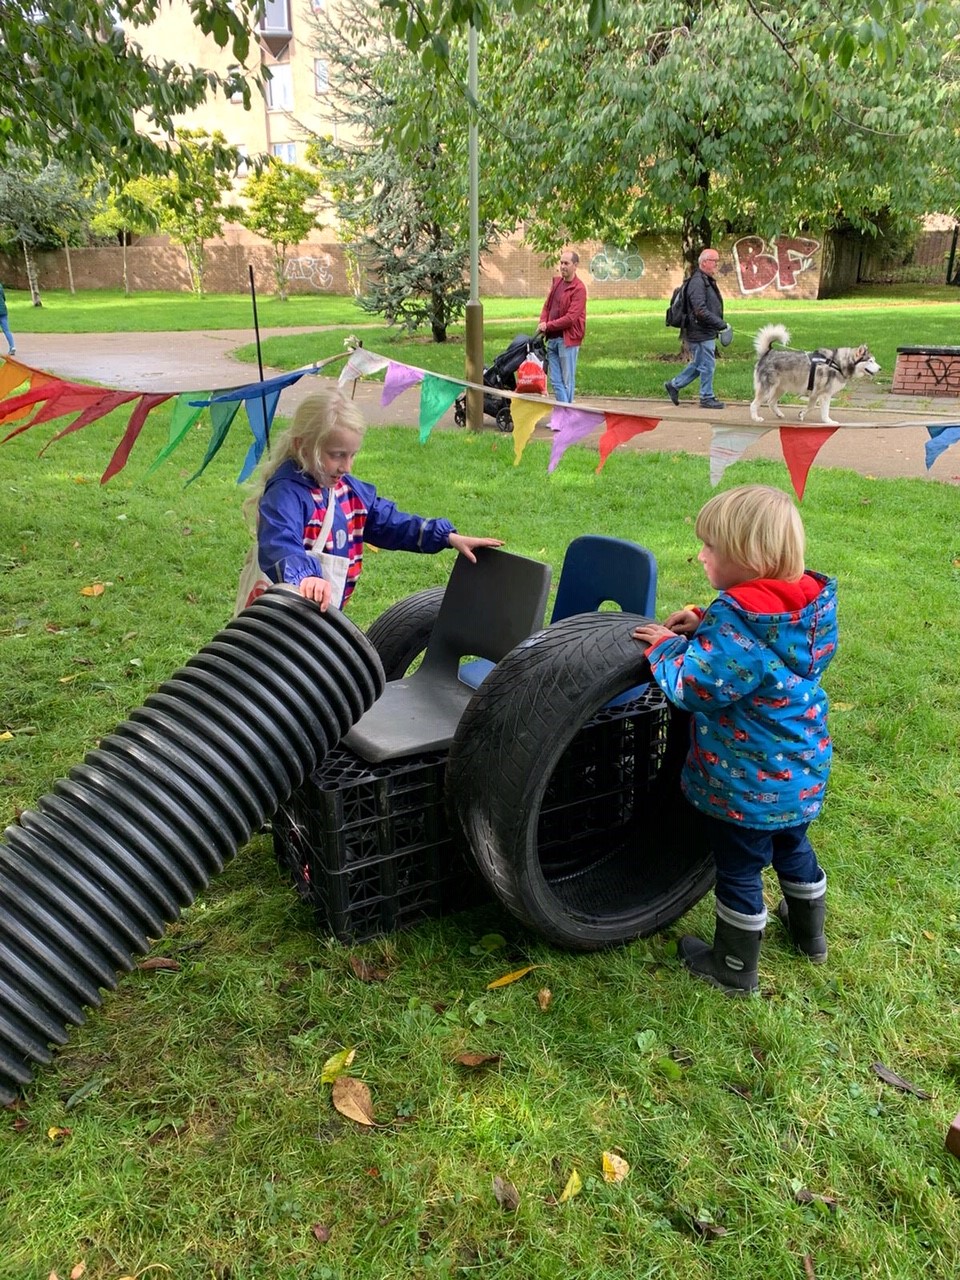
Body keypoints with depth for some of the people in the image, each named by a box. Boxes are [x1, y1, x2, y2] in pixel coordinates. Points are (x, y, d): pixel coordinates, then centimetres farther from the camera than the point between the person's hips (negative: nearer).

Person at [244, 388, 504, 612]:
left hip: (327, 612, 8)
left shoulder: (350, 490, 7)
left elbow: (391, 523, 12)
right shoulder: (285, 494, -21)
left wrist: (447, 536, 5)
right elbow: (279, 546, -38)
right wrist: (306, 577, -60)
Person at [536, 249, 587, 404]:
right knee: (555, 381, 6)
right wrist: (542, 322, -1)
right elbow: (547, 306, 19)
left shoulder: (579, 288, -10)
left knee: (567, 381, 1)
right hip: (552, 339, 7)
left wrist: (548, 326, -13)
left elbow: (571, 318, -18)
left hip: (567, 340, -7)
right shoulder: (557, 282, 14)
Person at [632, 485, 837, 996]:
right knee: (792, 847, 30)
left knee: (738, 871, 12)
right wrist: (704, 624, -1)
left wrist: (665, 648, -10)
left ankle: (734, 968, 33)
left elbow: (693, 686, -26)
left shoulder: (737, 622, -32)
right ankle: (809, 932, 53)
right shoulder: (808, 606, -6)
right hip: (803, 772, 8)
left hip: (745, 784, -8)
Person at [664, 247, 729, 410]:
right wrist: (720, 323, -22)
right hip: (700, 333, -10)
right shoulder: (697, 282, -18)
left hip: (706, 332, 10)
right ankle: (707, 398, 7)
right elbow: (700, 310, -25)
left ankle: (674, 385, 24)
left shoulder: (707, 280, 17)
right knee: (707, 365, -2)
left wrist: (719, 324, 18)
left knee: (698, 364, 16)